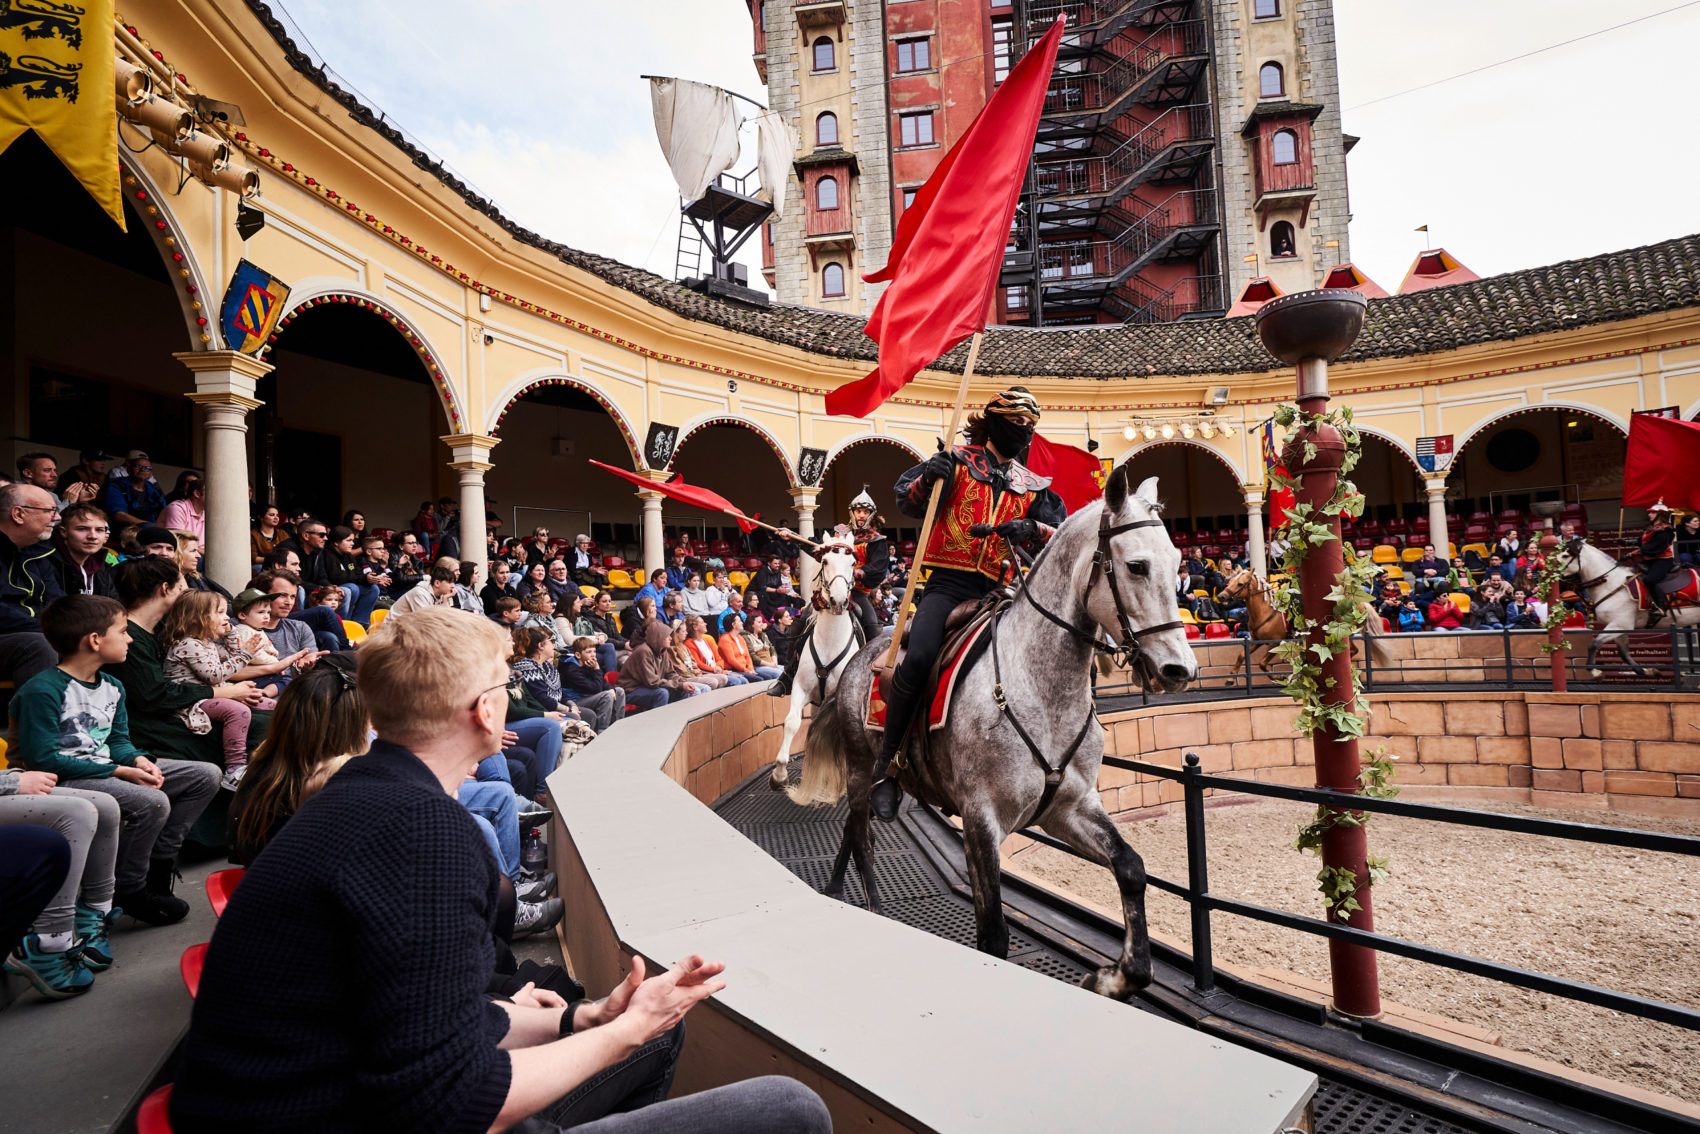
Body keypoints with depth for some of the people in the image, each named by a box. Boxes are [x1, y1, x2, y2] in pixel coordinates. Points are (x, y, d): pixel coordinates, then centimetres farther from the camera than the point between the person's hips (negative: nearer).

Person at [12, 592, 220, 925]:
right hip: (62, 779, -9)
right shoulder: (42, 690, -16)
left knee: (206, 775, 2)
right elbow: (44, 759, -20)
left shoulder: (113, 688, 12)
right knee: (151, 801, -33)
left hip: (107, 769, 9)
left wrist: (137, 759, -7)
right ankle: (127, 890, -10)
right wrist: (119, 771, -22)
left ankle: (158, 861, 6)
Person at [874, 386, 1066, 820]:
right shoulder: (957, 461, 8)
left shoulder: (1033, 487, 18)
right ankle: (888, 764, -10)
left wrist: (1030, 529, -14)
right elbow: (908, 502, 3)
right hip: (949, 584, -4)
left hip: (997, 590, 5)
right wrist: (928, 478, -18)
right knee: (919, 659, -27)